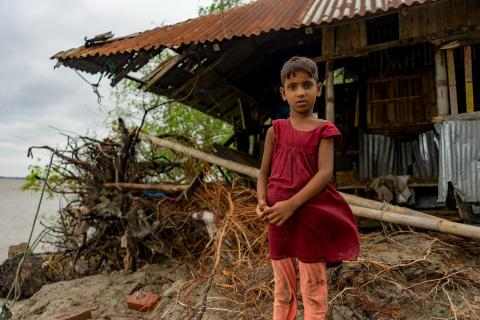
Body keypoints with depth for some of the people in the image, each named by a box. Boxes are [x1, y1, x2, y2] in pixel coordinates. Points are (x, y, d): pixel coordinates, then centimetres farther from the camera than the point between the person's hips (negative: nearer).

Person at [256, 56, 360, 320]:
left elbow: (325, 173, -14)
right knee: (282, 288, 16)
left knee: (313, 287, 8)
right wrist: (262, 201, -13)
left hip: (311, 216, -3)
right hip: (279, 216, 3)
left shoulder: (324, 130, -2)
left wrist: (291, 204, -23)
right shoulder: (276, 130, 6)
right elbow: (264, 172, 6)